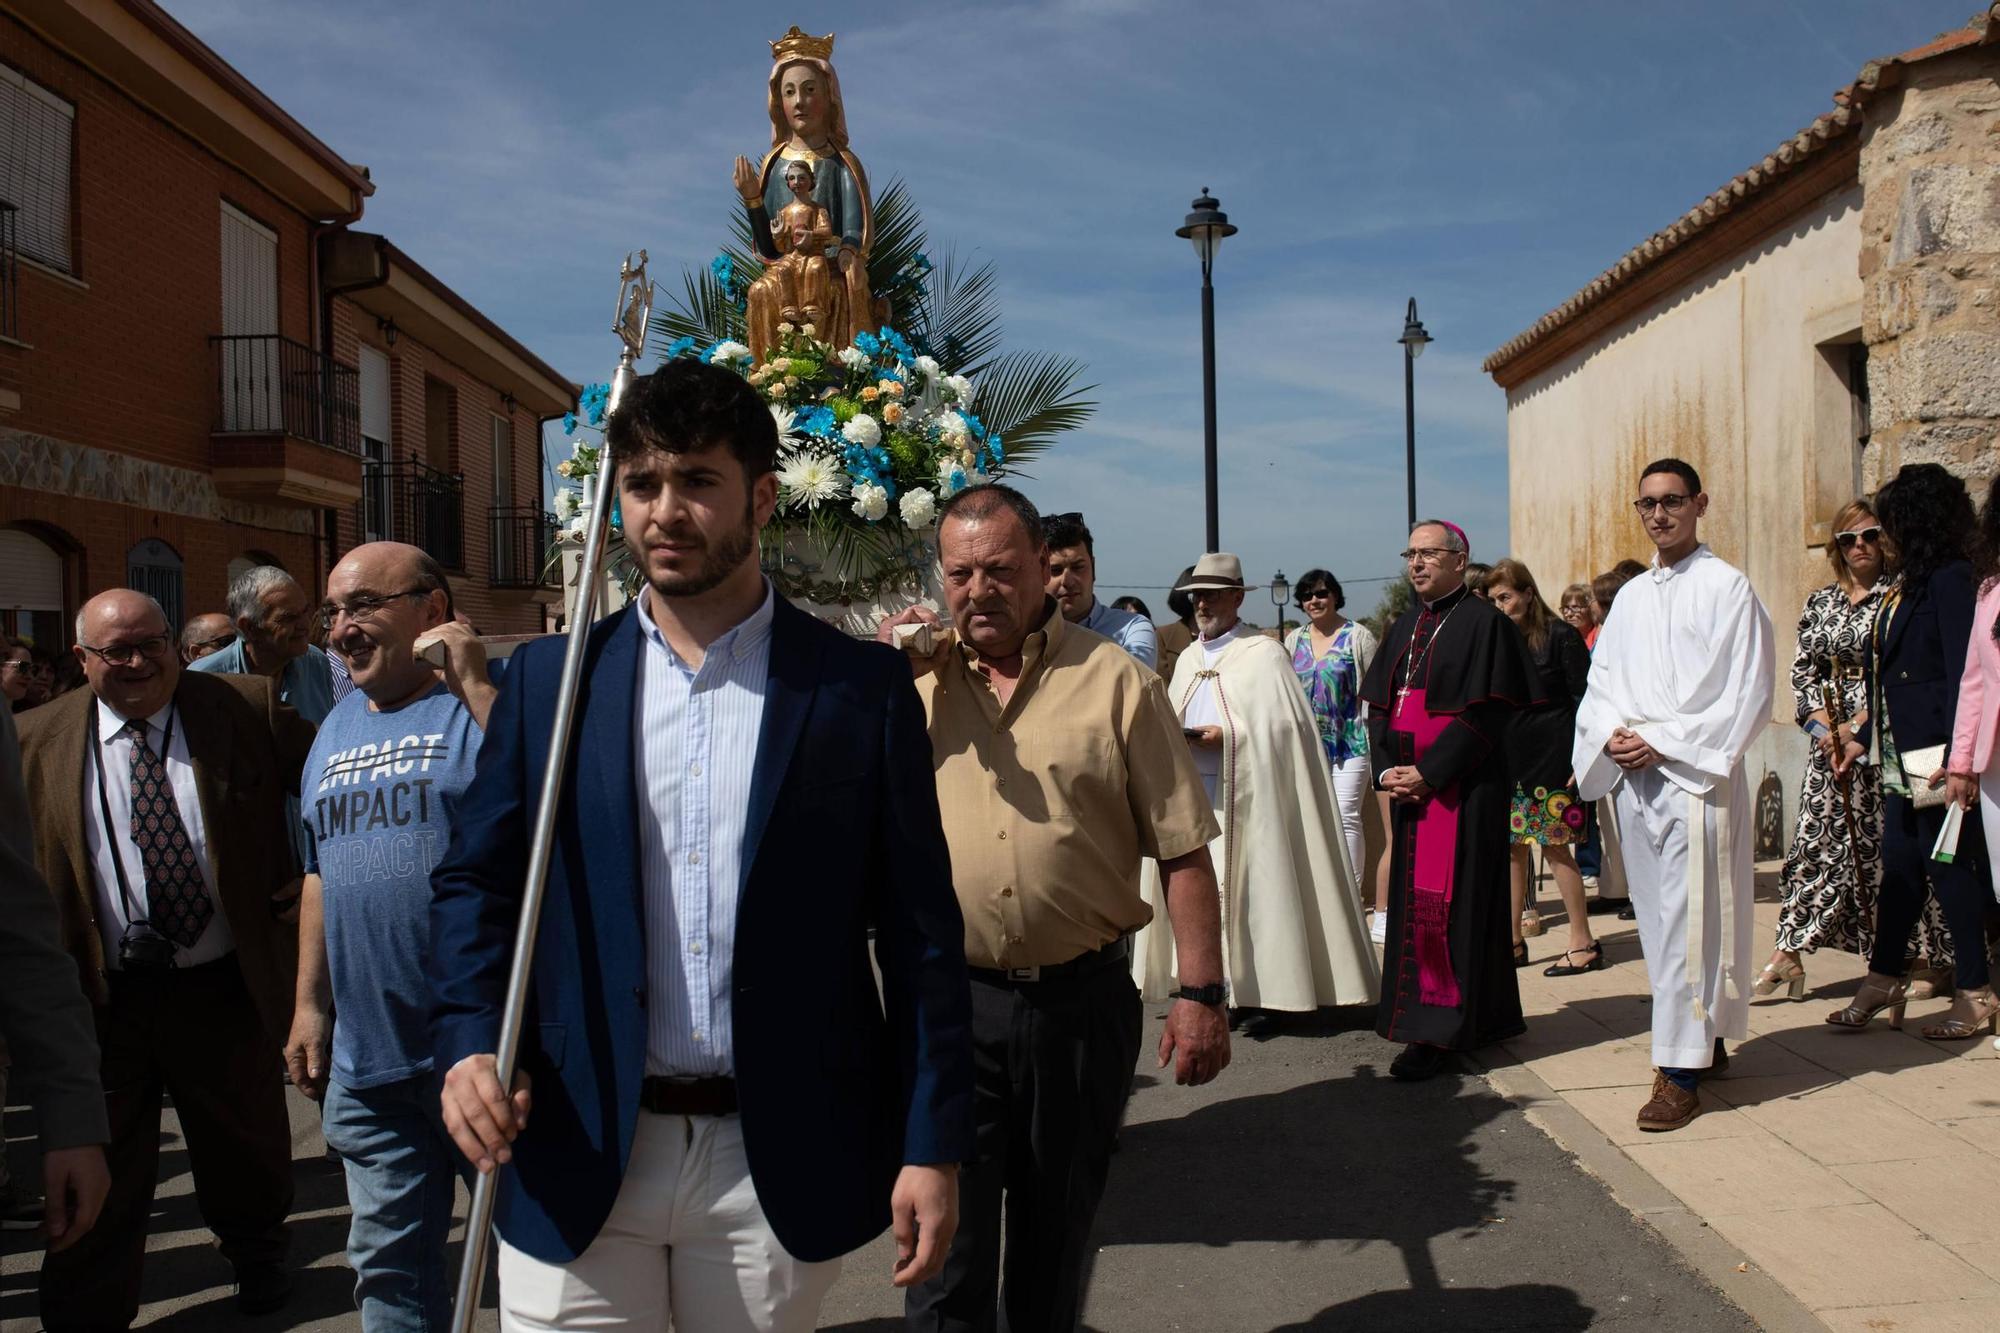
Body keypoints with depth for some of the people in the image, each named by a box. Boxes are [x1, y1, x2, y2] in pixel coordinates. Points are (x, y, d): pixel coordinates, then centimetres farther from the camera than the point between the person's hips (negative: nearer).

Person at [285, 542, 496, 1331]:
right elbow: (321, 873, 21)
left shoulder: (486, 698, -7)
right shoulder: (338, 726, 15)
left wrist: (473, 683, -22)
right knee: (389, 1267, 16)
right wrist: (309, 1004, 18)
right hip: (366, 1057, 7)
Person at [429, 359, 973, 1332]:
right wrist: (470, 1042, -8)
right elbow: (475, 879, 8)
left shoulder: (862, 690, -3)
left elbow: (918, 930, -2)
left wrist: (933, 1144, -4)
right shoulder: (548, 680, 3)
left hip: (778, 1164, -1)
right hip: (576, 1154, 1)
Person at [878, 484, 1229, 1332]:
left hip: (1083, 1003, 0)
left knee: (1056, 1239, 17)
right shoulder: (913, 680, 5)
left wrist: (1200, 994, -7)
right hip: (949, 1002, 1)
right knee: (946, 1251, 4)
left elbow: (1183, 850, -1)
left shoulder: (1114, 681, -1)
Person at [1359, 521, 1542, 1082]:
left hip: (1463, 790, -8)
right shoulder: (1404, 629, 16)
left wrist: (1427, 773, -18)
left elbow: (1483, 715, -14)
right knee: (1412, 902, 9)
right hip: (1408, 785, 8)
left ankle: (1438, 1033, -3)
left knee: (1449, 903, -7)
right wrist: (1387, 770, -3)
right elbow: (1378, 705, 13)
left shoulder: (1484, 623, -7)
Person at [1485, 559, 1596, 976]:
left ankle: (1583, 943, 7)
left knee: (1554, 846, -4)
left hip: (1551, 757, -6)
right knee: (1512, 847, 7)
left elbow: (1582, 701, -7)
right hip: (1509, 759, 6)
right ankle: (1514, 942, 16)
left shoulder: (1560, 636, -5)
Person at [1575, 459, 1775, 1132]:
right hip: (1631, 776, 6)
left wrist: (1663, 741, -14)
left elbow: (1746, 695, -9)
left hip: (1694, 775, -6)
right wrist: (1612, 734, -5)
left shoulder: (1727, 587, -3)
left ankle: (1680, 1071, -4)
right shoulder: (1630, 596, 16)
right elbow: (1601, 682, 16)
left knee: (1686, 921, -7)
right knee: (1658, 916, 11)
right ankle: (1705, 1037, 25)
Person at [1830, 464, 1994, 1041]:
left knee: (1949, 868, -1)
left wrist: (1959, 759, -23)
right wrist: (1863, 735, 19)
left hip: (1936, 755, -9)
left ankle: (1975, 996, 10)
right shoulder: (1908, 585, 14)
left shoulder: (1951, 580, -12)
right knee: (1900, 870, 12)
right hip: (1902, 756, 9)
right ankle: (1883, 982, 19)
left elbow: (1963, 674, -19)